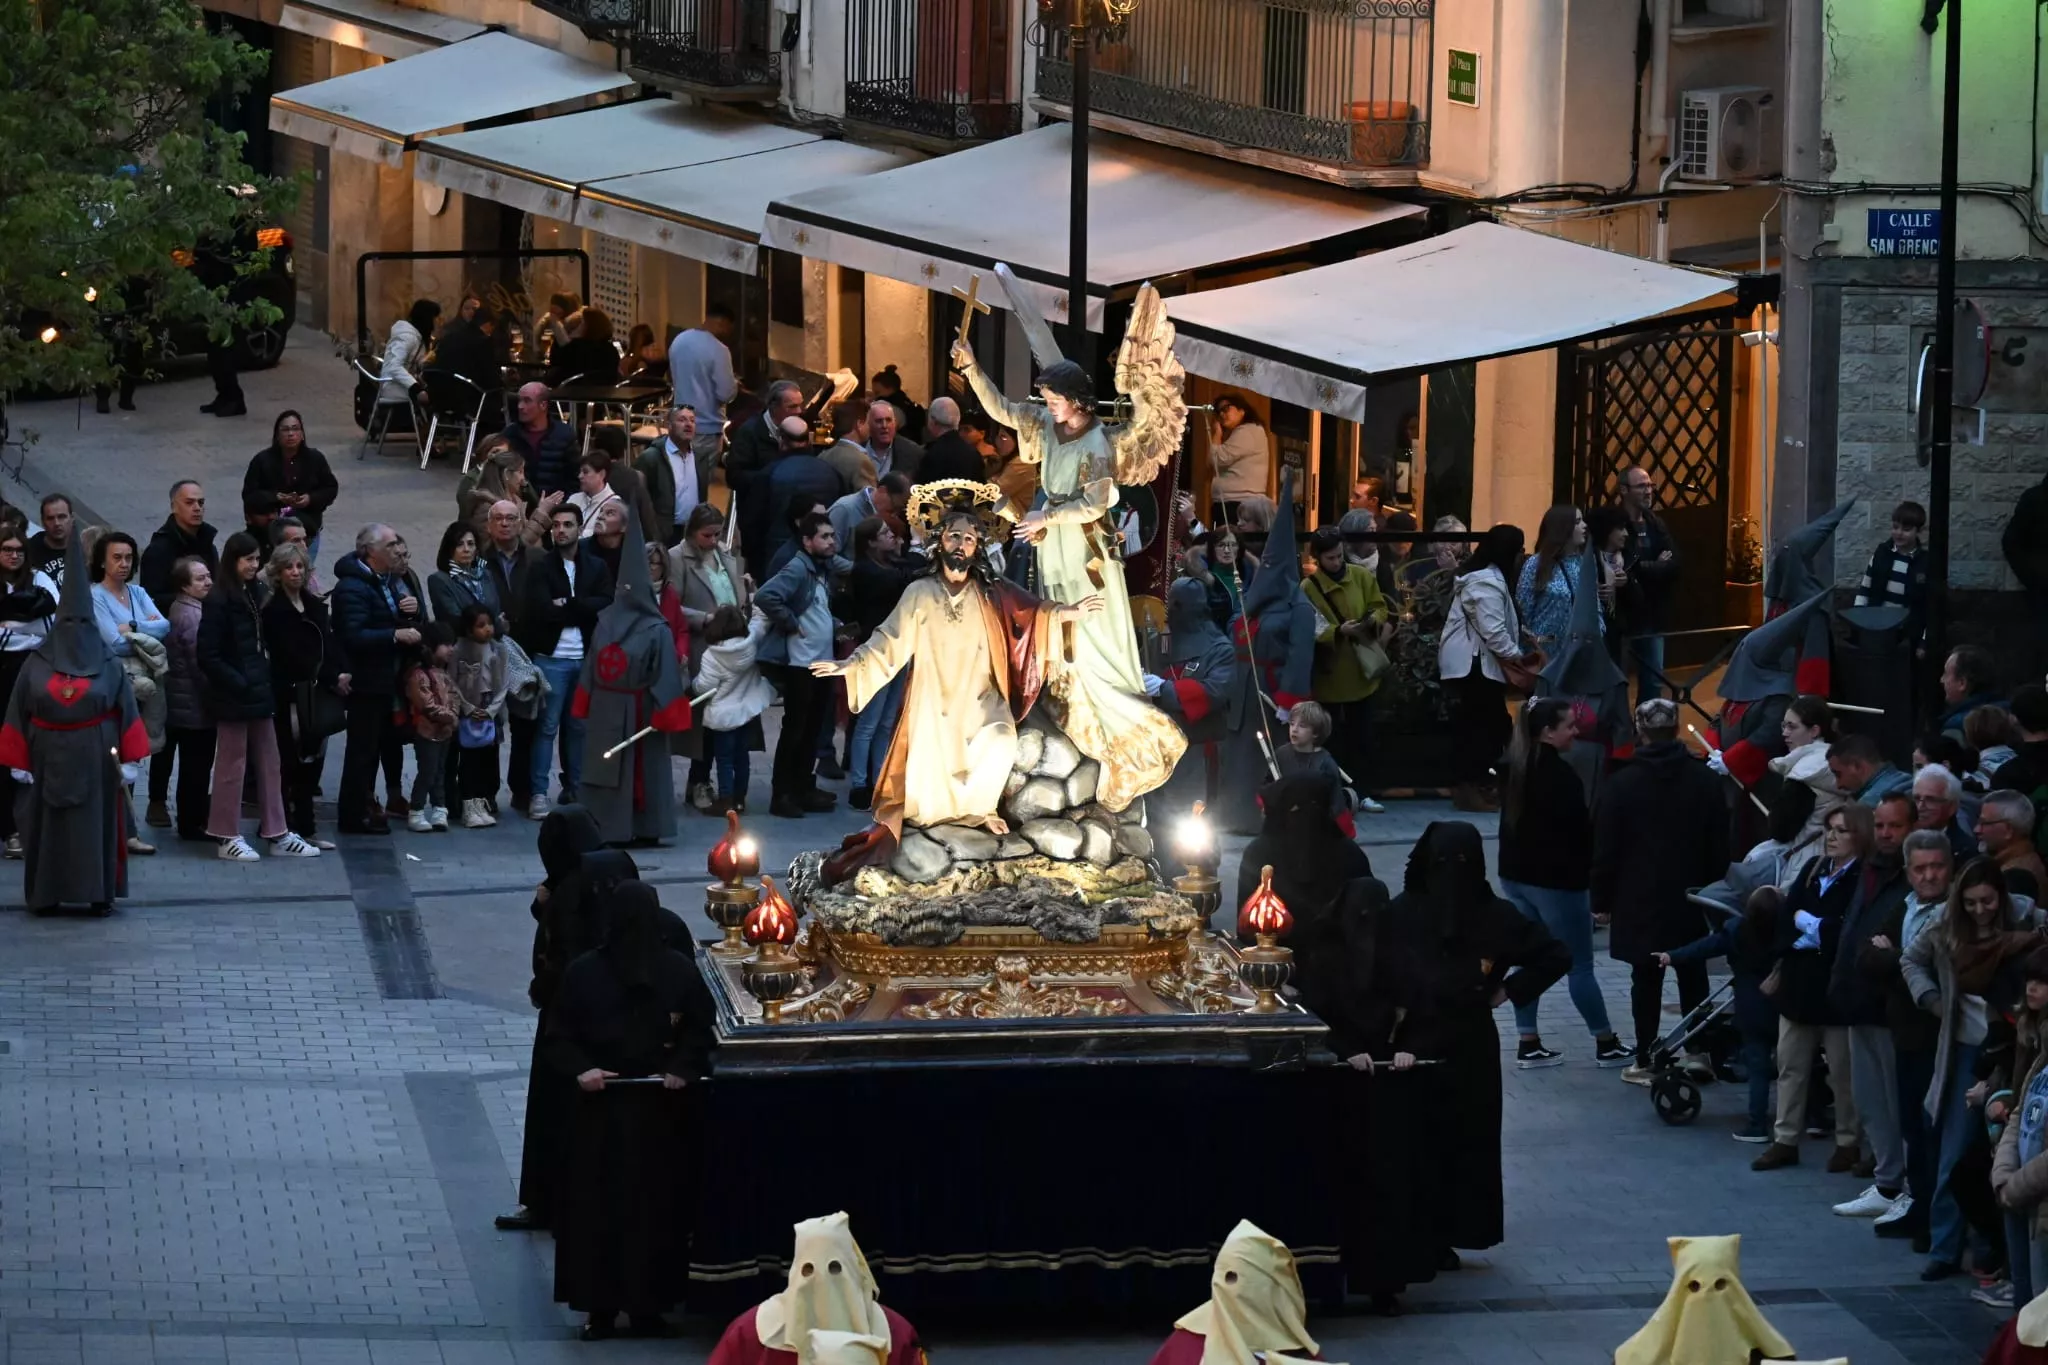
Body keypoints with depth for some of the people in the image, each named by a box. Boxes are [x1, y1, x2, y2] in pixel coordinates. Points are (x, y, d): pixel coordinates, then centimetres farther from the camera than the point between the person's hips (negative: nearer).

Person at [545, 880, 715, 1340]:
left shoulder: (680, 972, -3)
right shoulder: (584, 974, -5)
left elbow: (700, 1031, 4)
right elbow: (559, 1036, 0)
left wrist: (681, 1068, -13)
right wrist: (580, 1068, -17)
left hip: (663, 1110, 0)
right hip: (601, 1107, 0)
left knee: (658, 1205, 3)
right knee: (597, 1206, 0)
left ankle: (648, 1305, 12)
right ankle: (601, 1306, 8)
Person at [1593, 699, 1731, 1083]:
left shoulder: (1621, 785, -10)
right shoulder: (1705, 781, 0)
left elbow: (1605, 850, -7)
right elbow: (1719, 847, 5)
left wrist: (1602, 900, 3)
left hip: (1639, 901, -3)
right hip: (1692, 899, 3)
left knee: (1646, 980, 2)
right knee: (1693, 974, 16)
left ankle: (1645, 1062, 4)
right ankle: (1697, 1051, 15)